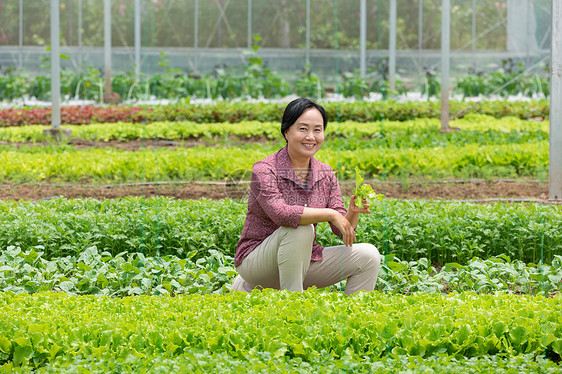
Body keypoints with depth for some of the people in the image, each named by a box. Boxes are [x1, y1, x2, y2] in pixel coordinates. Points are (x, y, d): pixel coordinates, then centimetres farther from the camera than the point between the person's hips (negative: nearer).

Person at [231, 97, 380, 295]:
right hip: (256, 262, -6)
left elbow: (343, 231, -1)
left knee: (368, 255, -8)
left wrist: (353, 212, -22)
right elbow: (280, 213, -34)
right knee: (301, 227, -34)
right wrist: (330, 214, -30)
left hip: (303, 261, 6)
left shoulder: (325, 175, 2)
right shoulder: (264, 170, -16)